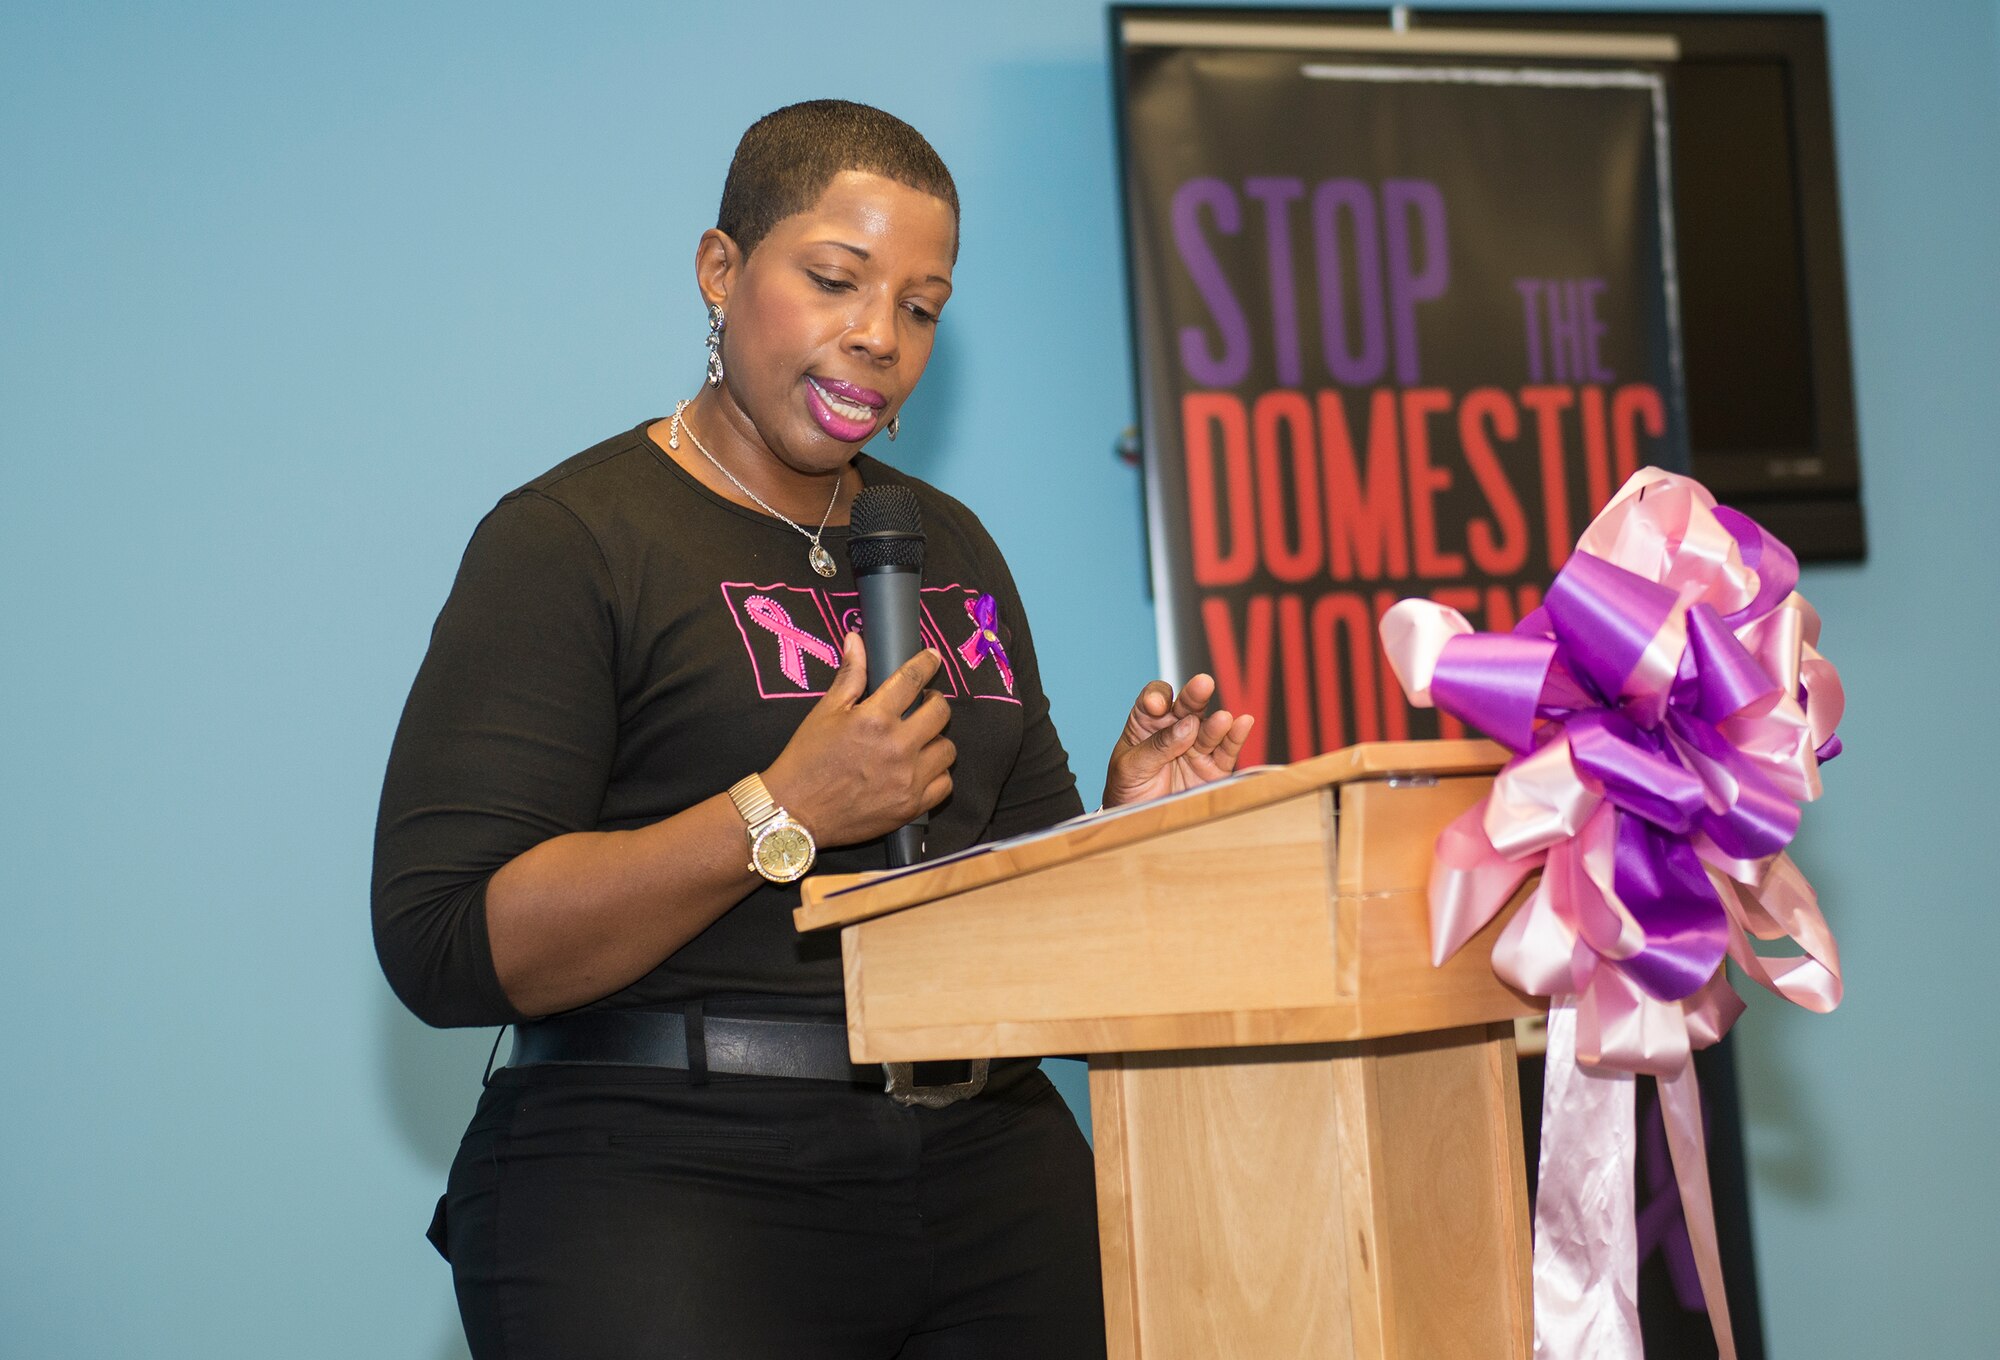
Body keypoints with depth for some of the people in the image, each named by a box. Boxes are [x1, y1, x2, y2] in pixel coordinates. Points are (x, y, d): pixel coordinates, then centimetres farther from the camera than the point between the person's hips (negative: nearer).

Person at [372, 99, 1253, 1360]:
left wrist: (1126, 813, 1)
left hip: (991, 1161, 6)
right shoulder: (573, 540, -4)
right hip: (670, 1173, -6)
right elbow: (446, 946, -14)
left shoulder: (950, 545, 17)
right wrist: (784, 815, -18)